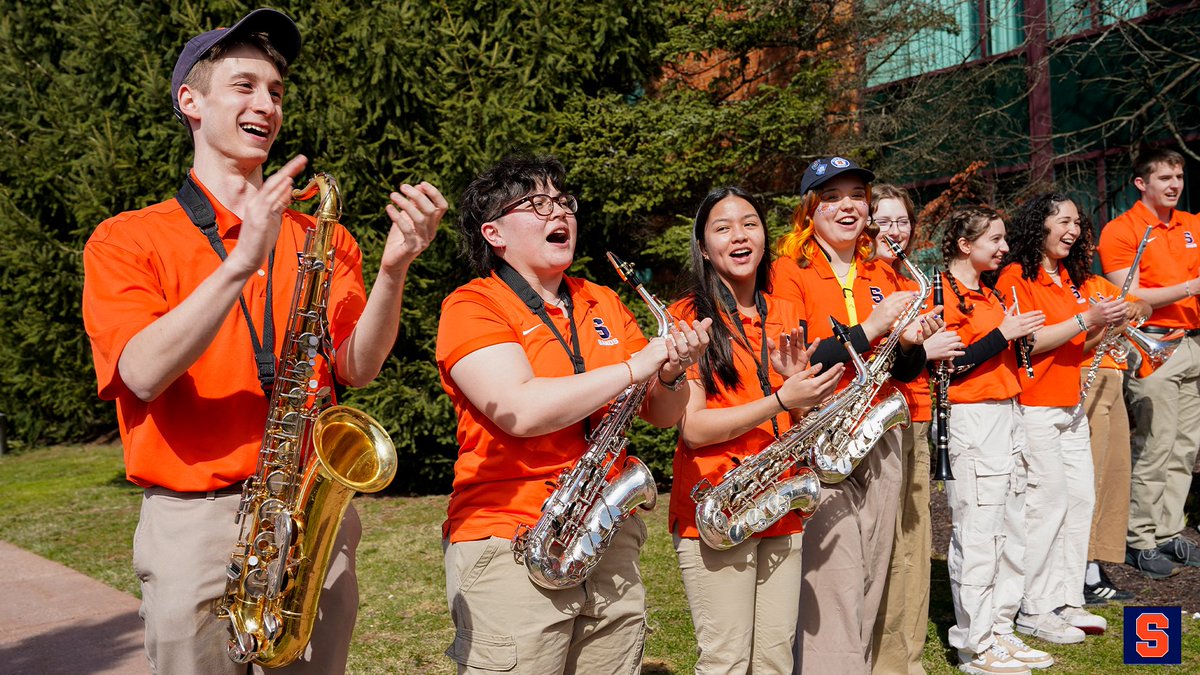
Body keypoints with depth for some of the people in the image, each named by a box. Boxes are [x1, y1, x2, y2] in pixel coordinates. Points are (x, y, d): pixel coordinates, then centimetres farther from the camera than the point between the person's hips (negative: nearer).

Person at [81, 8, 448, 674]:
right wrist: (242, 262, -24)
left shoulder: (323, 240, 10)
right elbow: (144, 373, -14)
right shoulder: (125, 239, 2)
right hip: (193, 525, -2)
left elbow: (356, 367, -2)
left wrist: (392, 268, -19)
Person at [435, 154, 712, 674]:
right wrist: (635, 366, -16)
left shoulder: (604, 305, 13)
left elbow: (662, 415, 13)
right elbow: (521, 411, -21)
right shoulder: (472, 307, -5)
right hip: (510, 548, -5)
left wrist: (671, 374, -9)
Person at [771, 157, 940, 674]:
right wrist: (869, 328, -20)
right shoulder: (790, 271, -6)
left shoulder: (883, 276, 12)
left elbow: (905, 373, 14)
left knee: (871, 588, 13)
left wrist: (910, 341, -7)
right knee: (832, 597, -7)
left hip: (880, 441, 6)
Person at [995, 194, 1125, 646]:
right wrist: (1086, 319, -21)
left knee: (1080, 499, 9)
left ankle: (1066, 601, 20)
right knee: (1047, 502, -6)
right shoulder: (1015, 276, -9)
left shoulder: (1069, 277, 17)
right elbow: (1027, 343, -18)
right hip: (1033, 407, -9)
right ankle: (1033, 611, 6)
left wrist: (1105, 324, 3)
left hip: (1070, 406, 9)